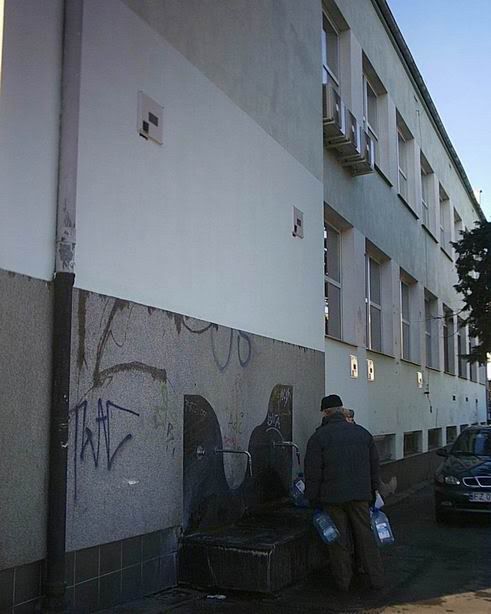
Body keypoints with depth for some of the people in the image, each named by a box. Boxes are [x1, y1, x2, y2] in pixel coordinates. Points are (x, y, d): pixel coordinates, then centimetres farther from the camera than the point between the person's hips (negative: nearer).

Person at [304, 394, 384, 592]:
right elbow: (374, 465, 14)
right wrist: (373, 491, 22)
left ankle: (343, 581, 13)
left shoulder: (319, 437, -6)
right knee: (365, 536, 11)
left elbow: (313, 472, -7)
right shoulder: (362, 433, 8)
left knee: (339, 539, 5)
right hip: (360, 494, 3)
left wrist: (313, 499, 1)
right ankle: (376, 578, 14)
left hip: (333, 496, -3)